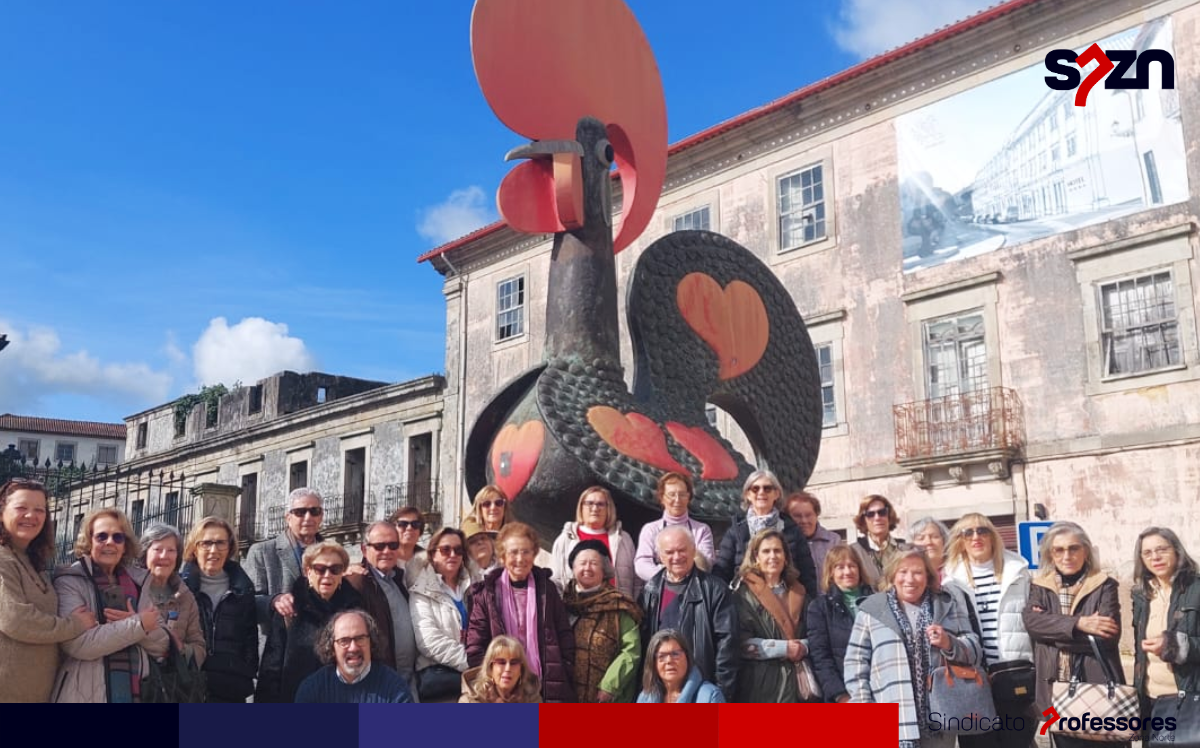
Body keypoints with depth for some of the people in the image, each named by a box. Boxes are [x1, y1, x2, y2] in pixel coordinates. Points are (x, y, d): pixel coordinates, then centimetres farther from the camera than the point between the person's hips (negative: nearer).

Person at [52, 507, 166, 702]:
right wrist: (138, 624, -13)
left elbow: (161, 646, 8)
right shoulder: (69, 582, -4)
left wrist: (133, 623, -11)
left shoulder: (137, 582, 11)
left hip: (133, 691, 5)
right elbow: (77, 644, -19)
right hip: (84, 695, -5)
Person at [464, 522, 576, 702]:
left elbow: (565, 637, 10)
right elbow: (474, 646, 1)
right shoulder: (487, 593, 3)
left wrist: (566, 678, 2)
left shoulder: (546, 589, 9)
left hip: (546, 685, 2)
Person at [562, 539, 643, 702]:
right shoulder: (564, 602, 11)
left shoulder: (618, 605, -1)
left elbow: (631, 650, -7)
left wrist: (609, 686, -12)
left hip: (607, 697, -4)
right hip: (568, 696, 4)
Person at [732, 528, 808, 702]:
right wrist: (783, 648, -12)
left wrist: (803, 647, -3)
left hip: (793, 679, 5)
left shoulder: (797, 593, 16)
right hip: (758, 681, -4)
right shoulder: (745, 592, -2)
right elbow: (741, 642, -10)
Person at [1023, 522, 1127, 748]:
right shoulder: (1040, 587, 9)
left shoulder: (1104, 586, 1)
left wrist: (1052, 632, -11)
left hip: (1098, 688, -3)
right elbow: (1031, 621, -10)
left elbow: (1109, 635, -12)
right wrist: (1078, 623, -21)